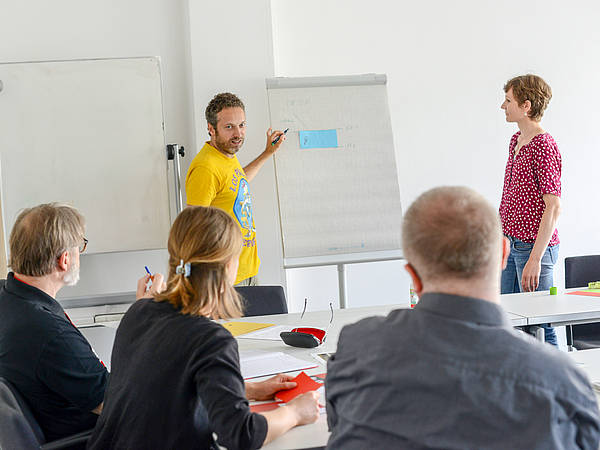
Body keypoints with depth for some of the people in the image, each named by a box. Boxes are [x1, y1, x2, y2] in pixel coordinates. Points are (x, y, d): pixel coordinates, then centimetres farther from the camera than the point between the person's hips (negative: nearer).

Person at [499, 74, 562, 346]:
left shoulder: (543, 146, -15)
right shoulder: (516, 140, 13)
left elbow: (553, 208, -18)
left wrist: (535, 258, -22)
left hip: (534, 246, -9)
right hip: (511, 245, 9)